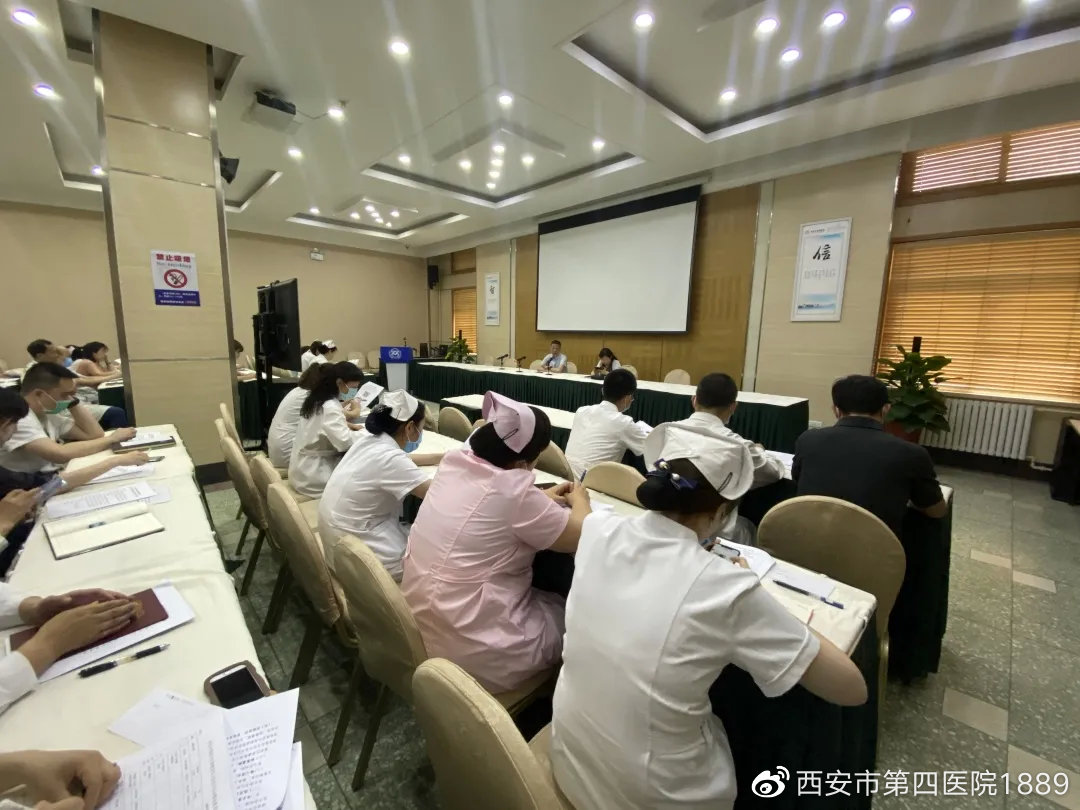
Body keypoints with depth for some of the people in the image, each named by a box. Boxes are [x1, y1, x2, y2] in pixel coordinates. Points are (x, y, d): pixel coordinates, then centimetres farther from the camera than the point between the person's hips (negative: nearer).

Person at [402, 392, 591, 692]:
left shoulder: (455, 464, -7)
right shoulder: (511, 491, -28)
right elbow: (581, 537, -13)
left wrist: (542, 499, 12)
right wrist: (580, 501, 6)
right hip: (472, 654, -7)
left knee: (545, 597, 24)